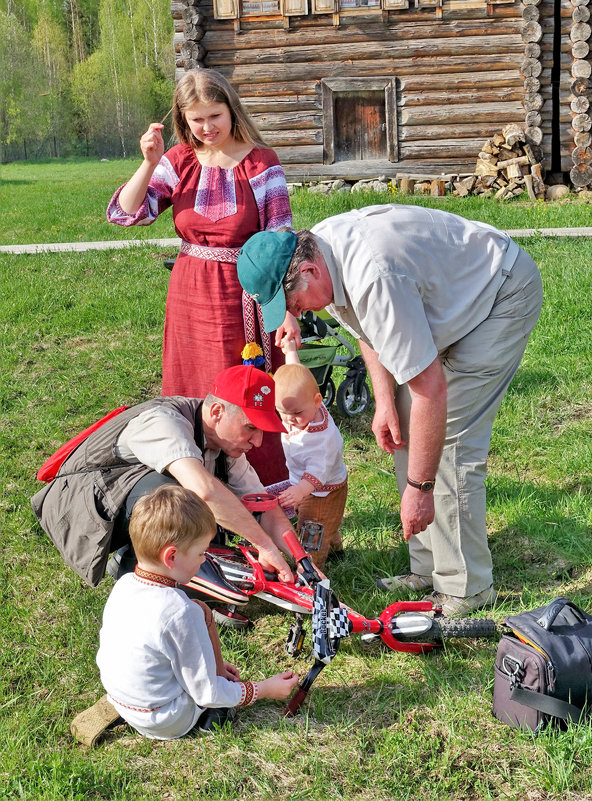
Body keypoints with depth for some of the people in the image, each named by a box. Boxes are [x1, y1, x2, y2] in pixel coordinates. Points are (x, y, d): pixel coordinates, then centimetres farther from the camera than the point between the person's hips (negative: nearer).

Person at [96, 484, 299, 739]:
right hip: (168, 722, -7)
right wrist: (265, 689, -6)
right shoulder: (180, 612, -29)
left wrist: (210, 665, 15)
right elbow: (207, 693, -20)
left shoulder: (122, 585, -7)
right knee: (202, 613, -1)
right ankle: (216, 713, 8)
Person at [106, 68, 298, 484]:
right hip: (189, 298, 4)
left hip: (243, 301, -4)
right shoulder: (180, 161, 5)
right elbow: (127, 213, 0)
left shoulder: (261, 163, -5)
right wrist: (149, 162, -13)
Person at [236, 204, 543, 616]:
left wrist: (419, 487, -29)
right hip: (455, 293, 9)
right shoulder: (317, 250, -9)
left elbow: (431, 388, -35)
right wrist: (385, 401, -2)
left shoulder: (374, 279, -39)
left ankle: (465, 587, -4)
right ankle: (428, 569, 13)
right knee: (405, 426, 4)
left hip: (506, 295, -9)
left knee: (448, 438, -16)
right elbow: (370, 329, 9)